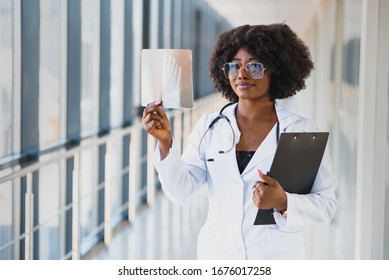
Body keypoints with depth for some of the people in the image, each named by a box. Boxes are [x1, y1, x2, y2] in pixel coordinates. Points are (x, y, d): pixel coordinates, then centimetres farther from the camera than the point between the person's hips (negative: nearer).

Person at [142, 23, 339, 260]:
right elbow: (182, 192, -6)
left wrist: (284, 203, -21)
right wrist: (165, 142, -19)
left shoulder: (302, 130, -3)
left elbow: (327, 204, -4)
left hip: (277, 259, -2)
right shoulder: (209, 127, 3)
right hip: (217, 259, 2)